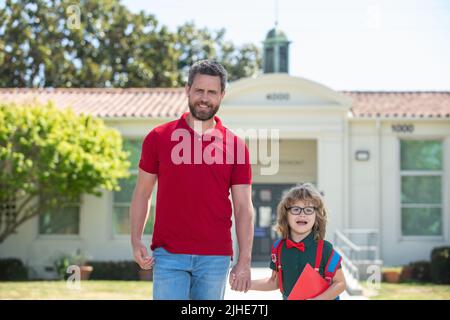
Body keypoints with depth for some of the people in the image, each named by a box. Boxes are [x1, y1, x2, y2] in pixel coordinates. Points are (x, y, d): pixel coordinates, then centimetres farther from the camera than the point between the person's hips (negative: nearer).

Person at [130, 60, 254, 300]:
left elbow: (243, 208, 3)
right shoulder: (159, 138, 4)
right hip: (168, 255, -1)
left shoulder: (235, 146, 4)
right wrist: (136, 242, -3)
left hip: (215, 257, 1)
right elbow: (142, 193, 9)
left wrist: (244, 260, -5)